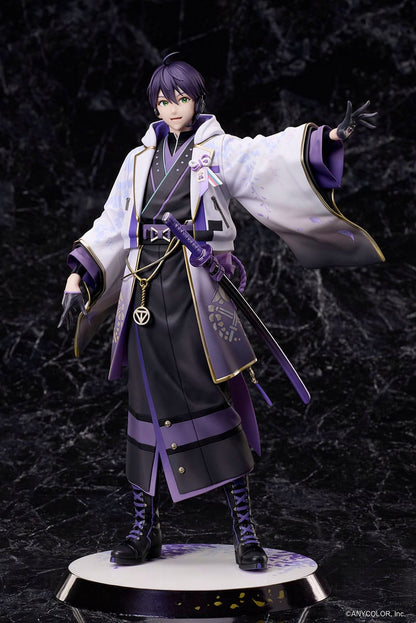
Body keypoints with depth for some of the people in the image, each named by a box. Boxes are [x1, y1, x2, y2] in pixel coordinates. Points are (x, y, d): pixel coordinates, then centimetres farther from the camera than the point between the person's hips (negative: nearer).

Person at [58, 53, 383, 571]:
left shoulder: (220, 151, 6)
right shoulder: (139, 160, 18)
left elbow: (272, 155, -12)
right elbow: (111, 228, 19)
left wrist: (329, 137, -28)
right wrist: (78, 276, 10)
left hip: (199, 294, -4)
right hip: (147, 294, 4)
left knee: (216, 402, -6)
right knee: (147, 408, 5)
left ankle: (244, 530, 2)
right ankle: (144, 530, 15)